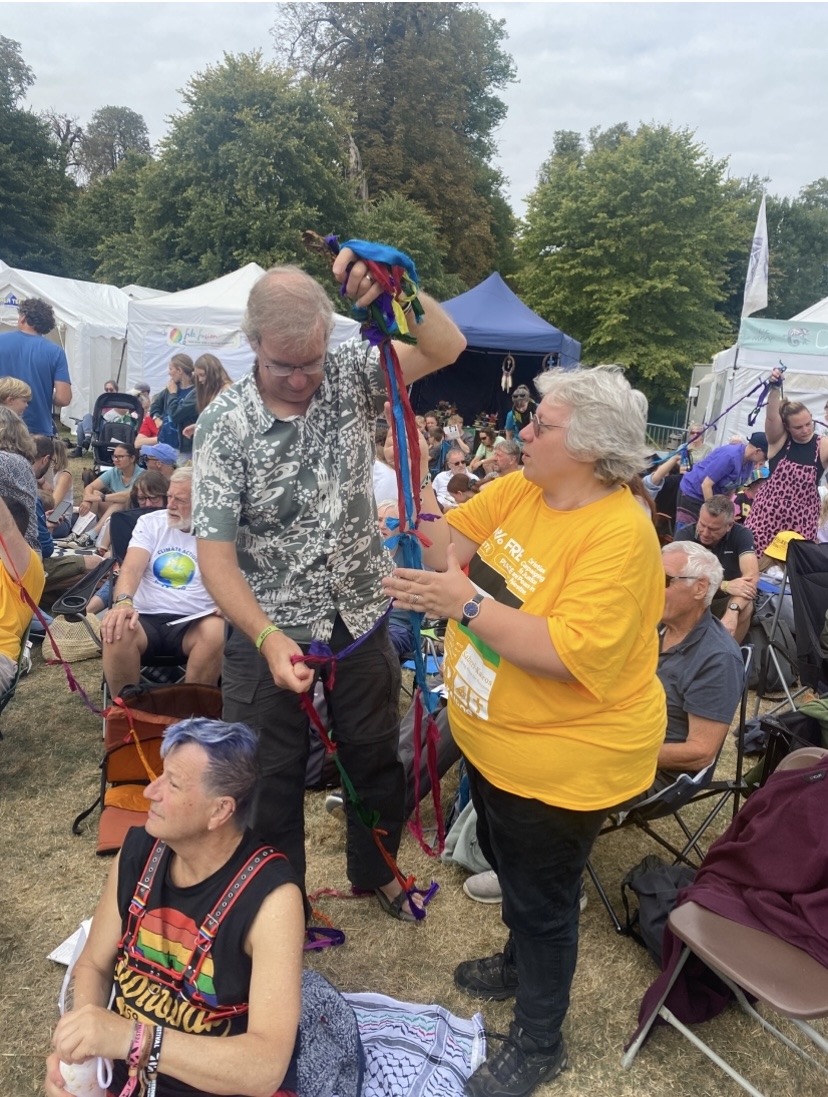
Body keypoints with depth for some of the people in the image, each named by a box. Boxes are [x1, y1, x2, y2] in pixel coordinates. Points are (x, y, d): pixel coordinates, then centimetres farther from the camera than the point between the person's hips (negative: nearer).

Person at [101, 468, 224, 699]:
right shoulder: (150, 522, 9)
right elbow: (132, 568, -6)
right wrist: (123, 602, -28)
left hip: (191, 623, -1)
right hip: (146, 618, 1)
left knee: (216, 631, -35)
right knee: (116, 628, -32)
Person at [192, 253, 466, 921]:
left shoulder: (350, 378, -7)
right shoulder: (224, 424, -16)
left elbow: (447, 348, -15)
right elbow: (216, 553, -20)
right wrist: (269, 637, -33)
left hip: (361, 616, 3)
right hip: (269, 628, -3)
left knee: (375, 757, 20)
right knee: (272, 777, 13)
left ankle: (376, 869, 47)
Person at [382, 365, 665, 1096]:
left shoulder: (618, 536, -29)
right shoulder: (518, 490, -4)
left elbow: (573, 655, -35)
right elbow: (446, 546, -2)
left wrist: (468, 603, -38)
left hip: (562, 757, -8)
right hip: (495, 739, 8)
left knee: (542, 898, 13)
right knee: (507, 867, 30)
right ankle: (520, 964, 58)